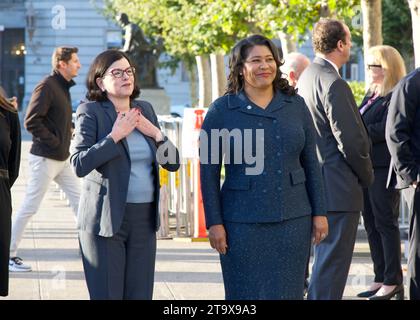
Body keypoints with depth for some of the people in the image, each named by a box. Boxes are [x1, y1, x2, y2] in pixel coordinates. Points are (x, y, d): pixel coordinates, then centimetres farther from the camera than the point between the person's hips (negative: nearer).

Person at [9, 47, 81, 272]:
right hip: (45, 158, -9)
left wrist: (66, 138, 8)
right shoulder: (46, 87, -16)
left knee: (79, 199, 10)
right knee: (29, 207, -3)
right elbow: (31, 122, -22)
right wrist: (54, 142, -18)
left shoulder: (63, 87, 13)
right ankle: (9, 254, 5)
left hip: (62, 158, 9)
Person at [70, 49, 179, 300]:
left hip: (144, 220, 5)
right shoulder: (91, 112, -4)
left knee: (140, 295, 6)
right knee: (107, 295, -3)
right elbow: (79, 164, -15)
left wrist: (155, 134, -5)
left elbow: (173, 163, 11)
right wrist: (115, 136, -16)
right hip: (106, 219, -5)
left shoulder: (145, 110, 11)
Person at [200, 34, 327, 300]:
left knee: (289, 291, 6)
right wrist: (214, 223, -7)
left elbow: (311, 163, 9)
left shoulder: (295, 105, 6)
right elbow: (209, 172, -2)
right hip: (242, 223, -2)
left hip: (293, 219, 2)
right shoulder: (221, 111, -1)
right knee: (246, 295, 3)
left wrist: (319, 213, 5)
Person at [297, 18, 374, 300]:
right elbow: (352, 141, -21)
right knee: (333, 260, -6)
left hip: (316, 182, 10)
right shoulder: (334, 84, -19)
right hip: (339, 189, -10)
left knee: (325, 255, 19)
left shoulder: (308, 77, 11)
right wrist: (367, 176, -4)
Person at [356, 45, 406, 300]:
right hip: (365, 168, 9)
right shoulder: (371, 96, 17)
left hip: (383, 169, -9)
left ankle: (393, 282, 1)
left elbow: (384, 130, -19)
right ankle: (381, 279, 16)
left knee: (386, 224, -4)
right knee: (372, 225, 10)